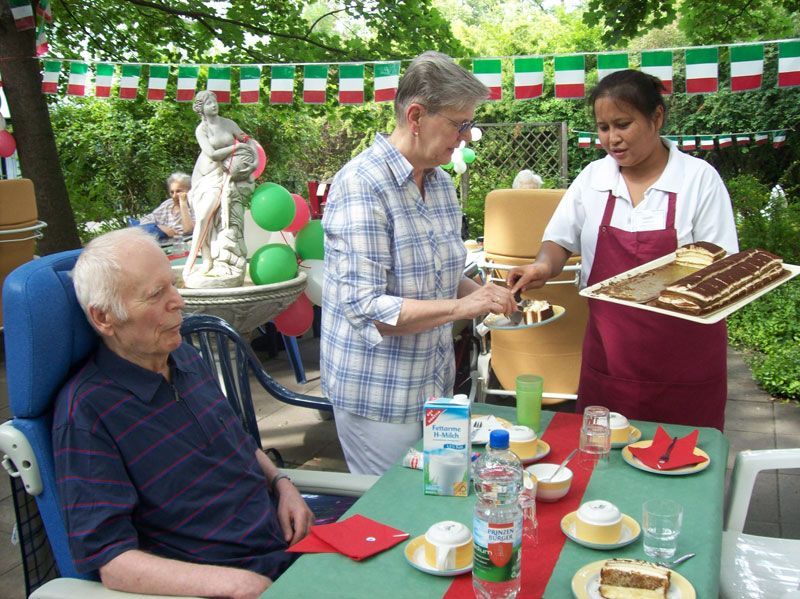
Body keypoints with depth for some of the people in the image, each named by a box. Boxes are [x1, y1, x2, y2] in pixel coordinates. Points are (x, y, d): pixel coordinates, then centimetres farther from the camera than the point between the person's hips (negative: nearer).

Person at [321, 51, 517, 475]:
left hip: (433, 382, 8)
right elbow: (363, 307, -25)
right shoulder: (361, 185, -19)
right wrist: (460, 307, -28)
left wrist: (481, 294, -1)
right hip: (379, 393, -8)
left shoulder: (441, 182, 7)